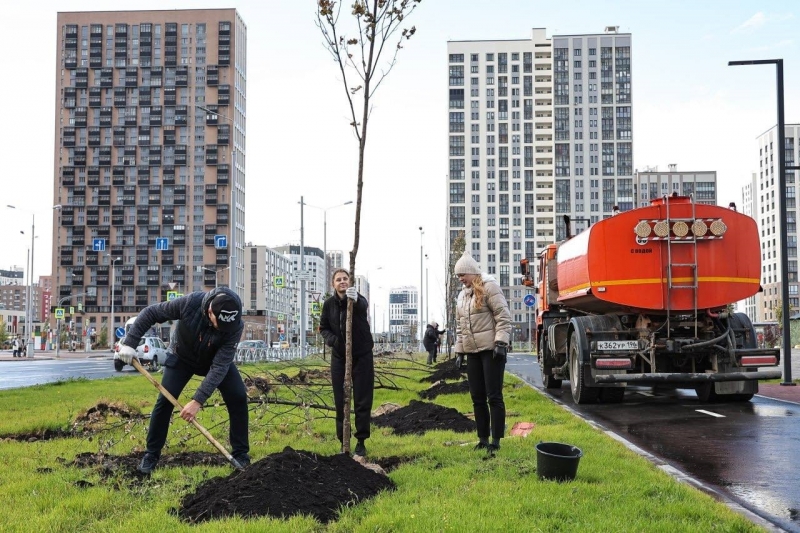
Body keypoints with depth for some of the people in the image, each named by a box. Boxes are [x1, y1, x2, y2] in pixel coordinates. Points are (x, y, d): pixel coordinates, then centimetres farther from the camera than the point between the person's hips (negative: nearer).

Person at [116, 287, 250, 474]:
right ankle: (151, 455, 5)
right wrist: (130, 342, -25)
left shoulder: (235, 326, -36)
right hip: (182, 357, 0)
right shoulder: (190, 303, -37)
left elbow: (219, 367, -37)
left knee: (238, 397, -14)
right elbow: (151, 313, -22)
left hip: (216, 359, 0)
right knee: (165, 399, -11)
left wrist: (198, 401, -42)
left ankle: (241, 455, -2)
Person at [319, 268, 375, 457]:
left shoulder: (358, 300, -13)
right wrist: (332, 339, -15)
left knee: (363, 400, 1)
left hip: (362, 356, -3)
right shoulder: (329, 304, -2)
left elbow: (364, 307, -38)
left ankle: (361, 442, 12)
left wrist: (355, 301, -63)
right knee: (340, 401, 5)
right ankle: (343, 441, 15)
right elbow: (323, 328, 8)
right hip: (339, 357, 3)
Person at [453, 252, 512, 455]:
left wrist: (501, 342, -19)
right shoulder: (462, 295, 16)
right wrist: (459, 350, 16)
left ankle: (495, 441, 1)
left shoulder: (489, 286, -8)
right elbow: (459, 325, 21)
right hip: (472, 352, 8)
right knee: (477, 397, 9)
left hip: (491, 349, -8)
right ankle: (483, 438, 17)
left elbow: (503, 316, -13)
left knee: (494, 396, -4)